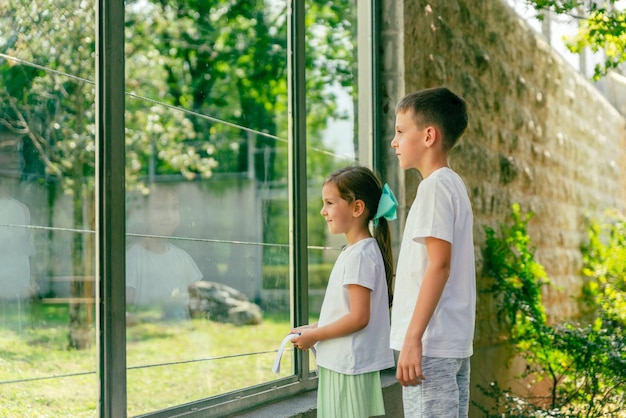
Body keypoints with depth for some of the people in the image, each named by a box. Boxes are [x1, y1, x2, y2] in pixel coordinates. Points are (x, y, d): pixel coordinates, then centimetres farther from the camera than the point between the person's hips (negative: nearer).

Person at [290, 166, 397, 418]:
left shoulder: (359, 255, -17)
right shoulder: (356, 251, 14)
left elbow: (358, 317, -21)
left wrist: (314, 335, -13)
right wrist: (315, 328, 10)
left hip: (349, 366, -10)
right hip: (340, 364, 10)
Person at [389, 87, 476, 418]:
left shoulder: (434, 186, -12)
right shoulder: (453, 184, 16)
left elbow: (439, 263, -20)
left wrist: (413, 339, -23)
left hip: (431, 345, -10)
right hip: (454, 343, 10)